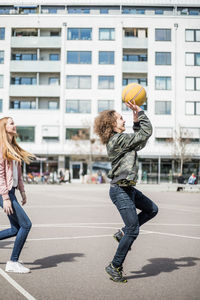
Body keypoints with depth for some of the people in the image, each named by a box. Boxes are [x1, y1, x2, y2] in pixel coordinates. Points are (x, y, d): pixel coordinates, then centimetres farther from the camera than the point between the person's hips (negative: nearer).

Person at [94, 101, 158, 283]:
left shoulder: (115, 140, 12)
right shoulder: (119, 139, -18)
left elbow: (139, 143, 20)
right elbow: (147, 133, -15)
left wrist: (136, 122, 13)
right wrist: (140, 113, -8)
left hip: (127, 188, 10)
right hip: (120, 191, -10)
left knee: (152, 209, 20)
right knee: (134, 230, -4)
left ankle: (123, 233, 23)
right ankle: (115, 267, 9)